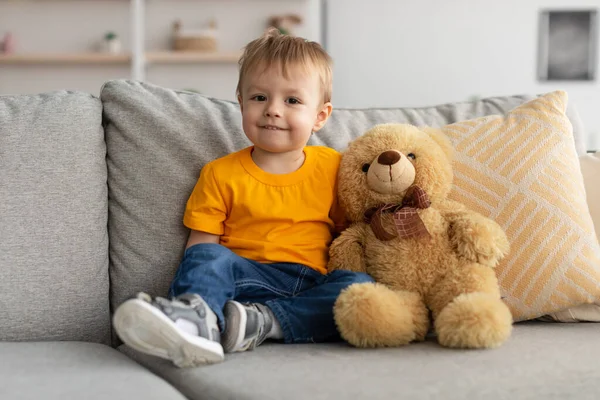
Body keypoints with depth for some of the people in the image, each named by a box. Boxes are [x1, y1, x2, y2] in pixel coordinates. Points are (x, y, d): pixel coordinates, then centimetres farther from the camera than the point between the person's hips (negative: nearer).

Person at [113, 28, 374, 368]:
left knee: (361, 286, -27)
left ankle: (260, 322, -38)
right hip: (249, 276, -1)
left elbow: (348, 230, 19)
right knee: (209, 256, -29)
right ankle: (195, 318, -60)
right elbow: (202, 242, 5)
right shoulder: (221, 174, 8)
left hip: (312, 286, 1)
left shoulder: (333, 167, 12)